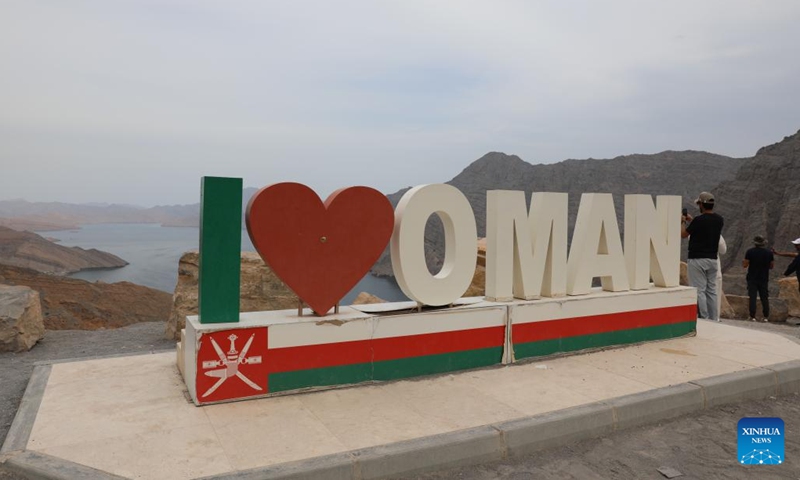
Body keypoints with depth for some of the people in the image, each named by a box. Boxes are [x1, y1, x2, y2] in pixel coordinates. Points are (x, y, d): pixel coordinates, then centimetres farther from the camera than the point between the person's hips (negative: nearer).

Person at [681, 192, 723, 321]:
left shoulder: (699, 220, -16)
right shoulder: (719, 220, 6)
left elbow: (683, 234, -4)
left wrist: (683, 221, 13)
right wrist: (691, 220, 30)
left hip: (698, 259, -7)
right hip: (712, 259, 7)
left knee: (699, 291, -4)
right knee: (712, 291, 11)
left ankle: (704, 320, -6)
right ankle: (714, 320, 13)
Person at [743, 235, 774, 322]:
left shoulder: (750, 252, -9)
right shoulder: (769, 253, -1)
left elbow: (745, 265, -9)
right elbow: (772, 266, 5)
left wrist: (743, 261, 12)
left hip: (752, 279, -2)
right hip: (764, 279, 2)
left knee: (752, 298, -1)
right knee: (765, 298, 9)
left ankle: (752, 316, -4)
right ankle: (766, 317, 11)